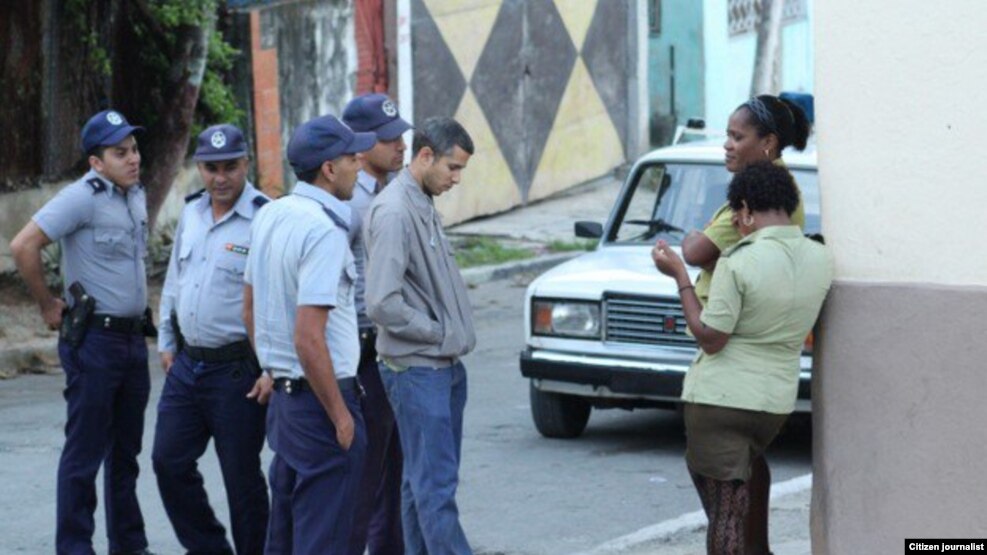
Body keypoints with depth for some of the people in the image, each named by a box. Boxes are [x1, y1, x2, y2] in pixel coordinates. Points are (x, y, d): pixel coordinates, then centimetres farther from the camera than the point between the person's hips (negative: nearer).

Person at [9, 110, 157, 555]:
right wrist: (48, 306, -12)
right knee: (85, 452, -2)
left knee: (125, 452, 14)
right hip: (93, 340, -8)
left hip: (132, 338, 8)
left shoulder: (136, 196, 10)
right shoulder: (83, 198, -15)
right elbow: (23, 247, -21)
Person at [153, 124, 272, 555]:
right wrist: (166, 342, 20)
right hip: (187, 365, 7)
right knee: (169, 460, 9)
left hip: (237, 369, -7)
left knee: (241, 475, 2)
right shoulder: (191, 214, 9)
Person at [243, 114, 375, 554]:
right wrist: (340, 415, -18)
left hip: (283, 397, 9)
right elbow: (309, 339, -25)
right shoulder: (324, 232, -20)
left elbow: (251, 311, 17)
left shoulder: (269, 216, 7)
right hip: (319, 401, -9)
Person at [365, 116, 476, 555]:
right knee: (435, 485, -9)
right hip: (417, 370, -9)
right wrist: (438, 333, -13)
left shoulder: (425, 206, 12)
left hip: (445, 366, 9)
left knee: (424, 481, 13)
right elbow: (383, 304, -24)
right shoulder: (393, 213, -17)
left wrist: (455, 336, 10)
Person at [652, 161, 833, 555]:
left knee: (726, 512, -1)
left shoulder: (739, 262, -18)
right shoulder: (820, 260, 0)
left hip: (721, 400, -6)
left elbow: (710, 339, -14)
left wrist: (679, 275, -7)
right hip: (777, 402, 7)